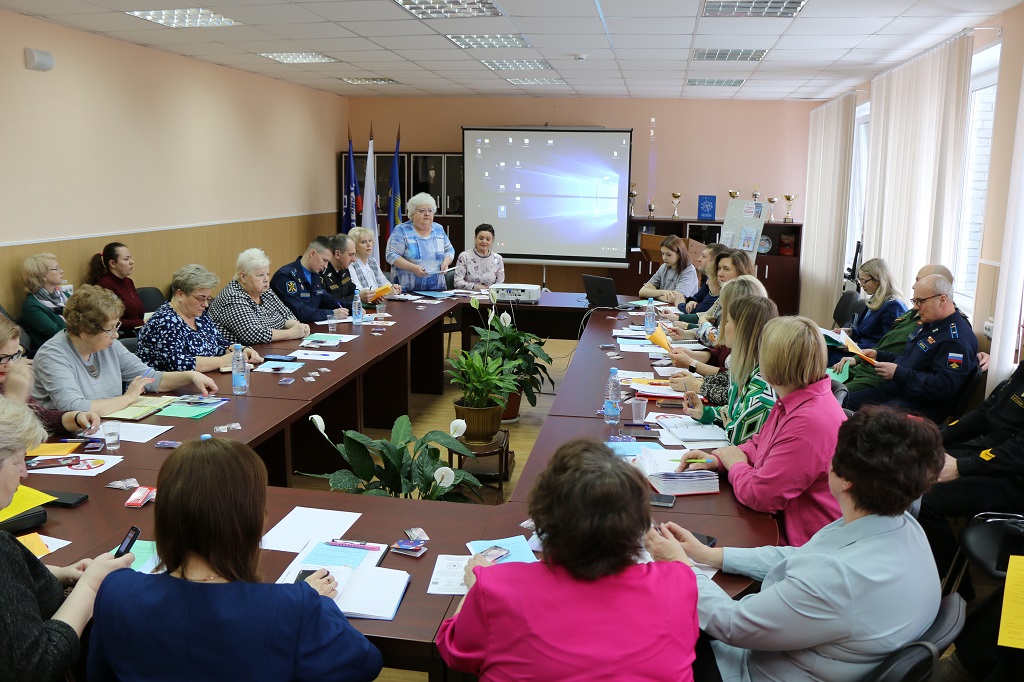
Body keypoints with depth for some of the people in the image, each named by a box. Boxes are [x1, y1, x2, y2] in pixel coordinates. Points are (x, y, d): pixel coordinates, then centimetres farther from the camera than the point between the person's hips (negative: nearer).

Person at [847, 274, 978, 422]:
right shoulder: (928, 324, 15)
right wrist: (879, 356, 11)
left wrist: (898, 373, -24)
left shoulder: (957, 338, -18)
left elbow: (945, 387, -26)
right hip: (895, 390, 10)